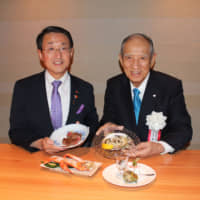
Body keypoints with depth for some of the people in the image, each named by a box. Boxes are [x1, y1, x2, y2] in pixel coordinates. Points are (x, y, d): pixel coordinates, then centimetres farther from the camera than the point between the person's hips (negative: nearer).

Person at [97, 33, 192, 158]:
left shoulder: (171, 86, -8)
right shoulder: (113, 85, 1)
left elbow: (184, 129, -8)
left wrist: (160, 147, -26)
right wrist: (108, 126, -15)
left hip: (159, 158, 1)